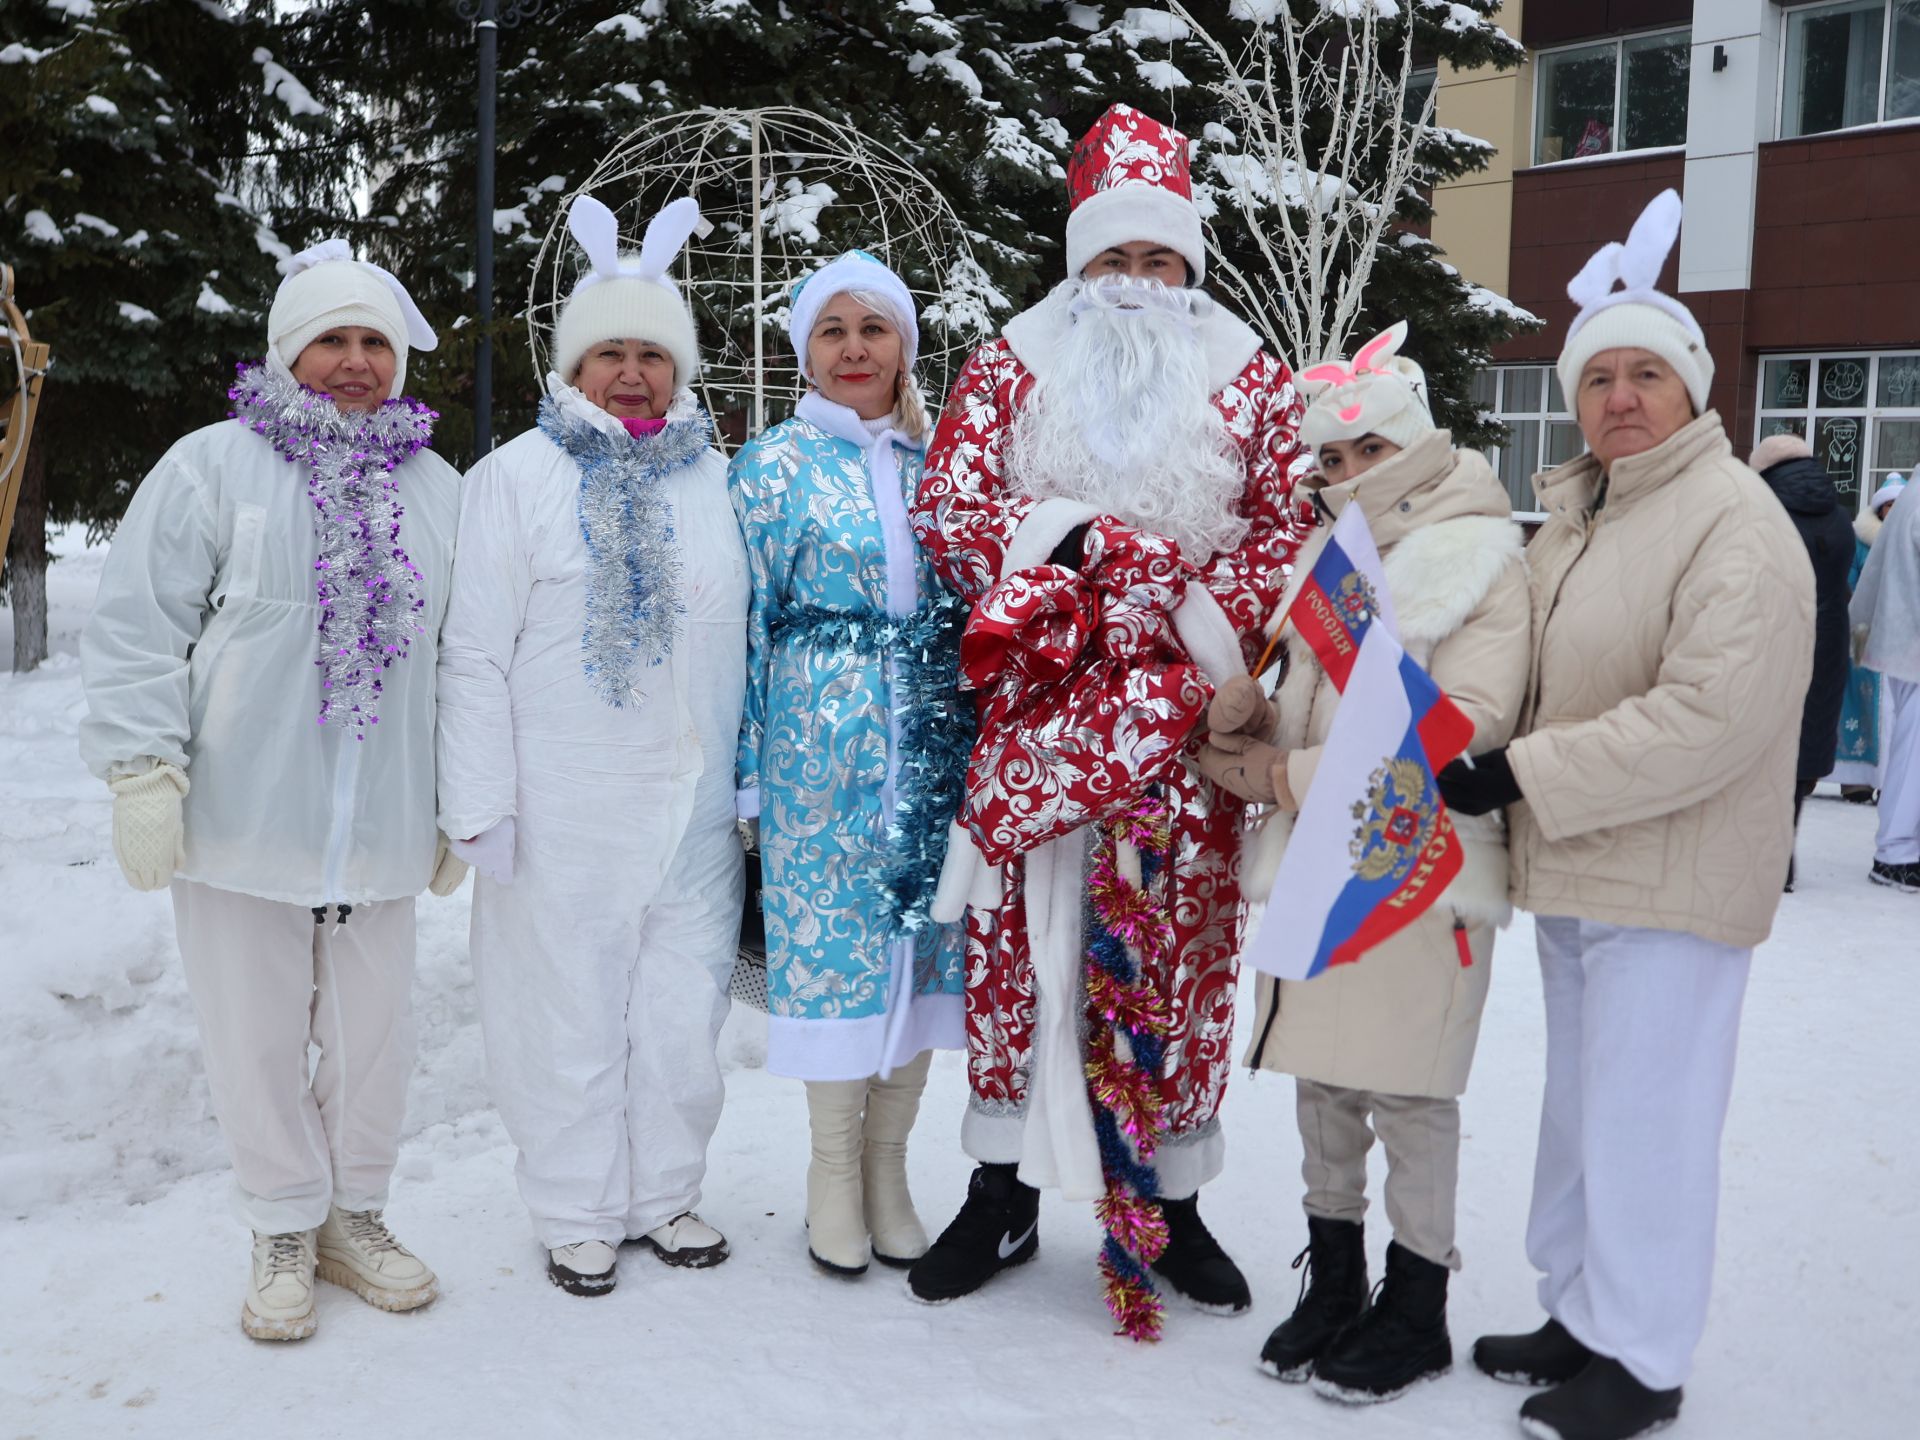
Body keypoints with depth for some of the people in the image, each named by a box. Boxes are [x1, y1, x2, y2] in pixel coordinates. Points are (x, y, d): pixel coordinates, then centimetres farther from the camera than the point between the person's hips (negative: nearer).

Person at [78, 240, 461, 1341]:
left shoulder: (438, 489, 11)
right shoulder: (214, 466, 0)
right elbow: (137, 630, -4)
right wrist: (145, 772, -11)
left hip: (382, 832, 3)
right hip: (242, 823, -3)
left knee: (374, 1032, 11)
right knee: (259, 1038, 7)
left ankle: (356, 1213, 31)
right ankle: (284, 1231, 26)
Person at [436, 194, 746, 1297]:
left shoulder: (718, 482, 10)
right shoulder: (517, 477, 0)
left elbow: (744, 642, 13)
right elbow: (477, 655, -2)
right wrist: (483, 804, -7)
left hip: (695, 804, 3)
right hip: (563, 809, -3)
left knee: (685, 1008, 9)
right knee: (573, 1010, 6)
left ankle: (665, 1193, 28)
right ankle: (580, 1214, 23)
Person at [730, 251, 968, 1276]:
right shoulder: (773, 465, 2)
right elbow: (743, 617, 0)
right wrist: (747, 768, -5)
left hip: (931, 734, 4)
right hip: (821, 738, -3)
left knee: (922, 937, 5)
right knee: (830, 935, 0)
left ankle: (887, 1167, 20)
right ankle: (834, 1171, 16)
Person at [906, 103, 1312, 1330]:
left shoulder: (1251, 378, 8)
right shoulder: (1014, 364, 7)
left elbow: (1288, 535, 4)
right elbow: (947, 511, -1)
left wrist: (1206, 620, -13)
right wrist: (1073, 539, -16)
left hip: (1185, 721, 0)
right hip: (1037, 710, 0)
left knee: (1178, 948, 6)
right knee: (1019, 937, 5)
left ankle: (1173, 1204, 22)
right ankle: (1005, 1195, 21)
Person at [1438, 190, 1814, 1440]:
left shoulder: (1736, 522, -15)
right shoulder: (1574, 515, 13)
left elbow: (1710, 718, -25)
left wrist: (1527, 774, -24)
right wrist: (1499, 765, 4)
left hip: (1673, 882, -9)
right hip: (1577, 872, 9)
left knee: (1644, 1118, 0)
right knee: (1585, 1106, 18)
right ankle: (1584, 1316, 32)